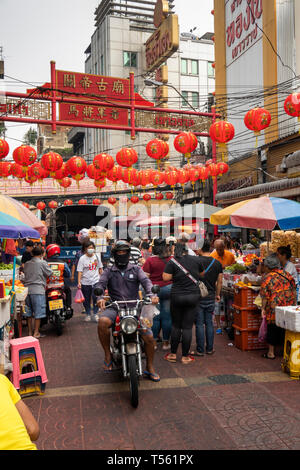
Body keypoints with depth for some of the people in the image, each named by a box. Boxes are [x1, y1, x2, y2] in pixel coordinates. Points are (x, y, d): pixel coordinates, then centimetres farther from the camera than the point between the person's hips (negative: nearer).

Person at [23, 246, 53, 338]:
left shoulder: (27, 264, 10)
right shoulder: (42, 263, -6)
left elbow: (25, 274, 18)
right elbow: (50, 273, -1)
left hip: (27, 289, 6)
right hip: (38, 290, -6)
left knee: (28, 311, 12)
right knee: (38, 312, 2)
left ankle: (30, 332, 19)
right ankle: (36, 332, 5)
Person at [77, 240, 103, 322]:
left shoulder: (96, 256, 5)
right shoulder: (82, 258, -4)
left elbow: (100, 268, 15)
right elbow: (80, 271, -7)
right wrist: (79, 282, -14)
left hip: (95, 281, 1)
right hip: (85, 282, -1)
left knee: (95, 297, -7)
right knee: (86, 299, 8)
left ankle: (95, 314, 7)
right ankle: (88, 314, 23)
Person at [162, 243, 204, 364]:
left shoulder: (173, 262, -6)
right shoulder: (196, 260, 2)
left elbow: (165, 277, -11)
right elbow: (202, 274, 15)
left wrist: (175, 276, 6)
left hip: (177, 296, -1)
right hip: (194, 295, 1)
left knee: (176, 325, 13)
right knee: (187, 327, 5)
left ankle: (173, 354, 20)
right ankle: (185, 356, 11)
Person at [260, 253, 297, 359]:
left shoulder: (268, 277, -9)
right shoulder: (287, 274, 5)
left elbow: (265, 296, -9)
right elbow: (294, 291, 11)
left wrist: (263, 308, 0)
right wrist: (293, 304, 19)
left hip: (274, 308, -4)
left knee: (272, 329, 7)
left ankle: (271, 352, 14)